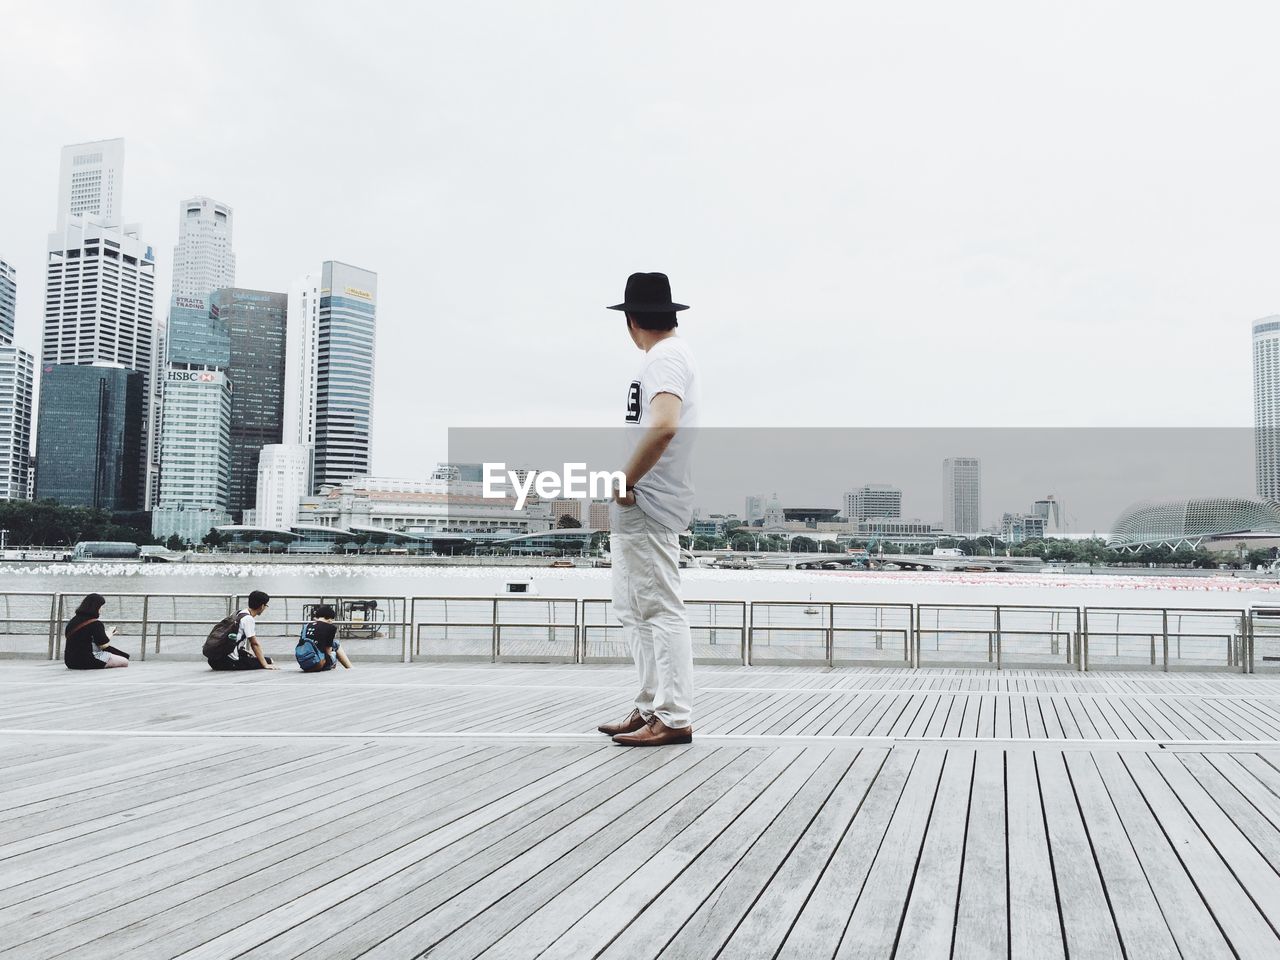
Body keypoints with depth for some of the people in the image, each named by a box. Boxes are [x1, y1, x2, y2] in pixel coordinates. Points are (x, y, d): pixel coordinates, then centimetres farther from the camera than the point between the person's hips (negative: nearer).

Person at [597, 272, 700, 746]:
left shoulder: (665, 357, -12)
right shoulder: (668, 355, 19)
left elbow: (664, 425, -28)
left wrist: (626, 482, -20)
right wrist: (625, 487, 12)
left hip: (646, 506, -11)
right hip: (633, 510, 11)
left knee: (660, 610, -7)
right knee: (632, 611, 15)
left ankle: (674, 718, -2)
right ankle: (651, 707, 23)